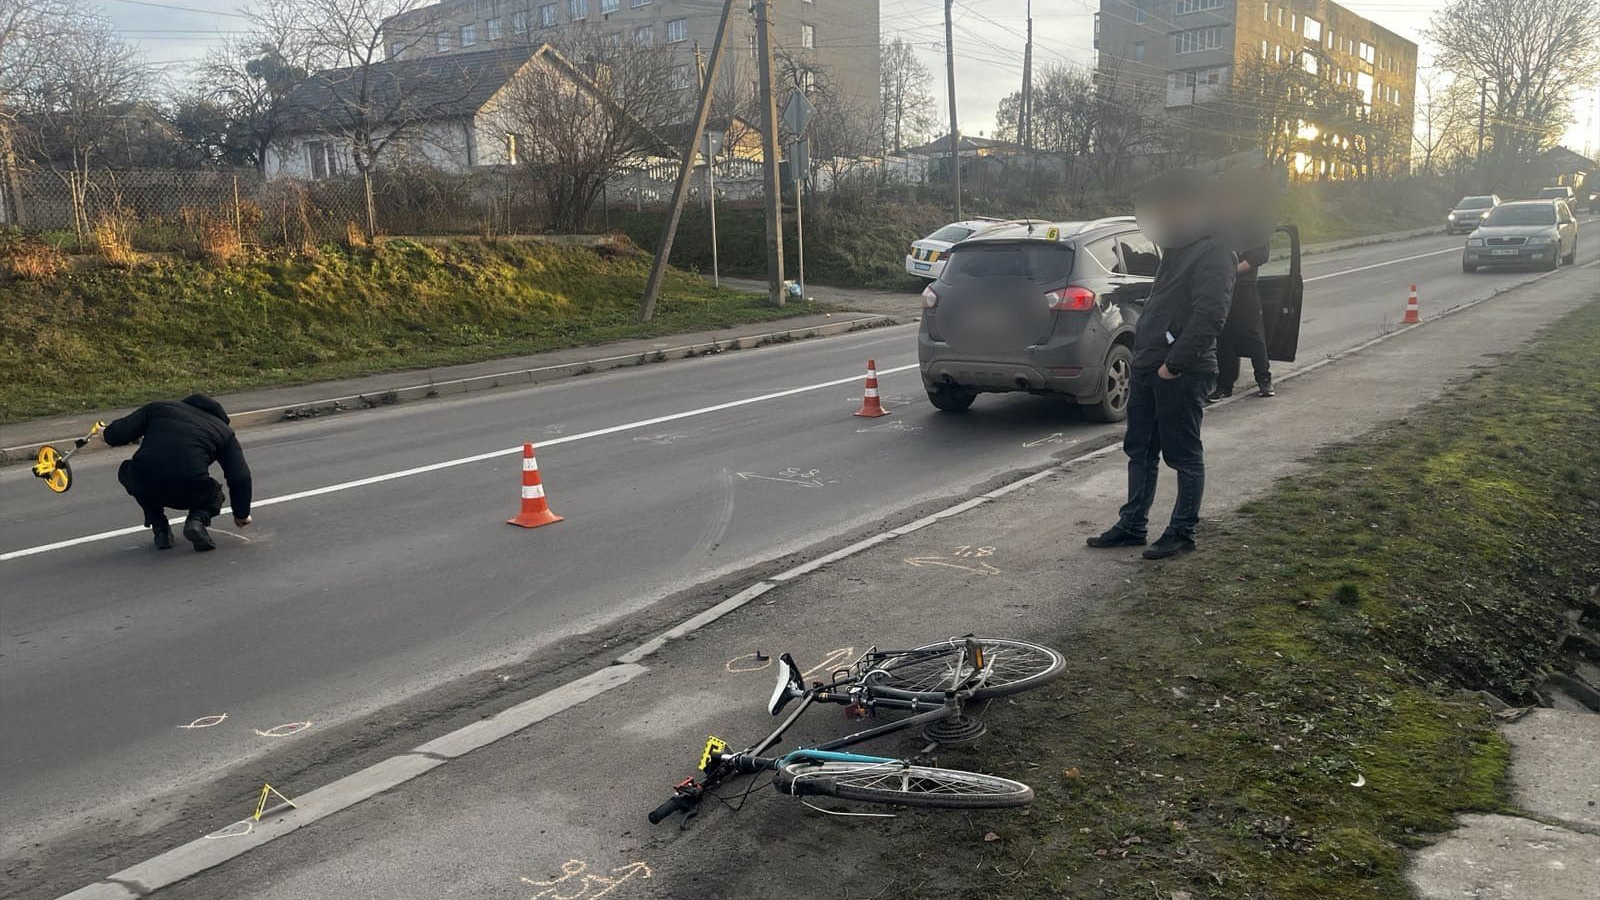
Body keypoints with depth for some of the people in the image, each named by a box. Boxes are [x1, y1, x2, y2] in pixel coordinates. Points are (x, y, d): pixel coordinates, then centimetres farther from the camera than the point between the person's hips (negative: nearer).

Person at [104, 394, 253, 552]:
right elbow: (240, 478, 12)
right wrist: (241, 514, 26)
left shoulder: (158, 408, 22)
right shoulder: (223, 430, 19)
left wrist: (106, 433, 38)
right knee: (214, 495, 34)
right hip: (190, 493, -1)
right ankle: (198, 518, 0)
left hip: (144, 485, 1)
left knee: (127, 471, 36)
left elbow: (116, 434, 13)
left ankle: (160, 528, 20)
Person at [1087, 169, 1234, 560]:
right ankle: (1132, 526, 22)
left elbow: (1208, 316, -22)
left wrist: (1174, 362, -22)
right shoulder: (1177, 251, 18)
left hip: (1182, 374, -10)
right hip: (1148, 368, 10)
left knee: (1184, 455, 1)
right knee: (1140, 451, 13)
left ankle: (1182, 532, 11)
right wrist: (1142, 354, 17)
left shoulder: (1213, 255, -12)